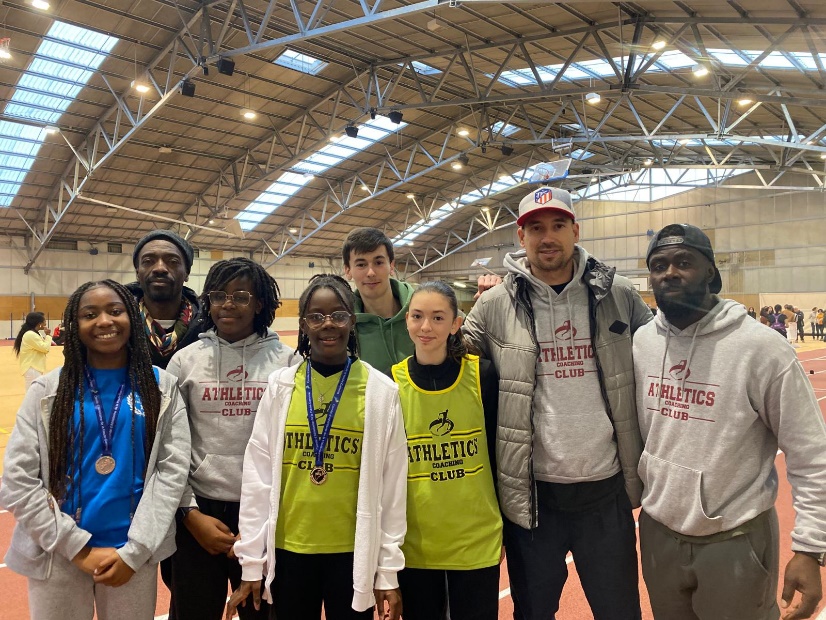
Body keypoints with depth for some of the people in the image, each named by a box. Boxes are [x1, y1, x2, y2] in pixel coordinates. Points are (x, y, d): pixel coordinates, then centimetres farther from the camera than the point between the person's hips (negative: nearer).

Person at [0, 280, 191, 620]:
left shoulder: (162, 386, -2)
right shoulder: (47, 390, -2)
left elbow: (173, 468, -6)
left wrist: (135, 551, -12)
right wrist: (79, 548, -12)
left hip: (135, 553, 0)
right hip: (58, 554, 0)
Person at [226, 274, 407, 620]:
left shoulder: (381, 391, -6)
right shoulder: (280, 386, -2)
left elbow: (392, 483, -3)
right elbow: (257, 474, 0)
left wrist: (389, 570, -1)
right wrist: (251, 562, 1)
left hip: (354, 551, -1)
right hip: (287, 549, 2)